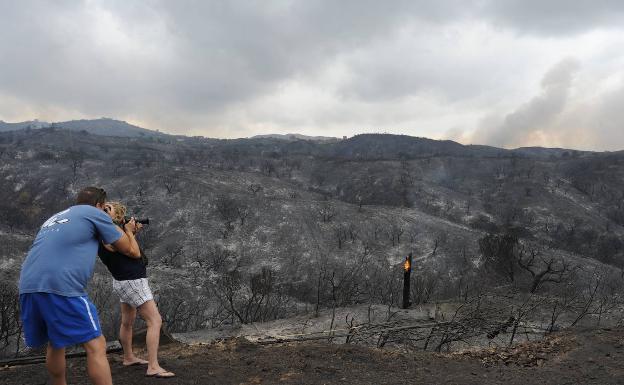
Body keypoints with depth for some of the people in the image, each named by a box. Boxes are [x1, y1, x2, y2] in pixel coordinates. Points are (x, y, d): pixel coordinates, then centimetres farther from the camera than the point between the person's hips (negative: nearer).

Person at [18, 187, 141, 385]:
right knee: (96, 346, -3)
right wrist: (129, 231, 34)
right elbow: (130, 251, 14)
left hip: (27, 286, 8)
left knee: (55, 345, 24)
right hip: (60, 286, -8)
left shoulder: (53, 218, 28)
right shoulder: (94, 213, 9)